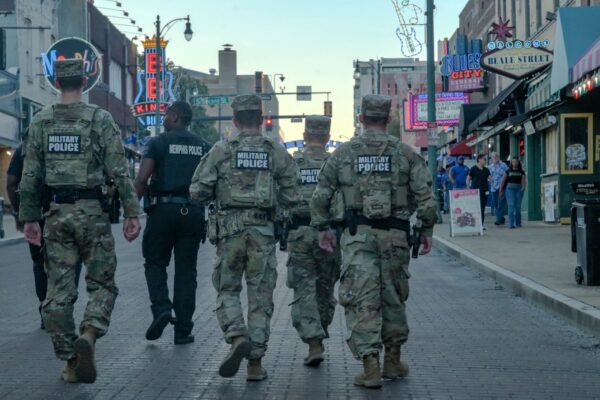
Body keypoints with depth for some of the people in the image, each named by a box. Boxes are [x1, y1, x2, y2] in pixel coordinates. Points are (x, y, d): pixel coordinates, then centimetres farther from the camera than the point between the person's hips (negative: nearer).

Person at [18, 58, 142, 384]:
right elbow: (119, 171, -8)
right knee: (101, 284, 7)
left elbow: (30, 175, 5)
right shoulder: (100, 119, -5)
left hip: (56, 213, 3)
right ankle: (88, 335, -19)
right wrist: (131, 213, -4)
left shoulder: (40, 121, 4)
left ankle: (70, 363, 10)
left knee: (59, 290, 8)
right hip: (92, 211, -3)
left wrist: (28, 218, 10)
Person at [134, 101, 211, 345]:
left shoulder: (158, 143, -1)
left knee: (155, 263, 14)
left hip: (163, 208, -3)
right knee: (186, 270, 7)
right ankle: (183, 330, 6)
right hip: (193, 212, 3)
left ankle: (161, 308, -8)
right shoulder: (203, 146, 11)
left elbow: (142, 179, -9)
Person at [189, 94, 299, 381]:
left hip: (229, 229, -1)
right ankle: (255, 362, 7)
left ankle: (237, 337, -9)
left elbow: (197, 192, -4)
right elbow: (292, 197, 2)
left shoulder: (221, 150, 0)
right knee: (260, 297, 7)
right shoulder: (276, 152, 3)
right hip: (264, 231, 1)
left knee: (227, 290, 15)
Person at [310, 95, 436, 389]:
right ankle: (393, 360, 24)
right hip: (395, 235, 1)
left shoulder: (343, 152, 3)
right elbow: (425, 195, -1)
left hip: (358, 235, -1)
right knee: (394, 298, 15)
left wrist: (322, 227, 15)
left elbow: (321, 195, 5)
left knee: (362, 300, -1)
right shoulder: (404, 153, 2)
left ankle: (370, 366, -8)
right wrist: (427, 229, 8)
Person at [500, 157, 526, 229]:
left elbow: (523, 180, 1)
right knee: (511, 205, -11)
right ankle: (511, 224, -13)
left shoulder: (521, 172, 10)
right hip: (510, 188, -2)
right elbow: (503, 181, 9)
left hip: (519, 188, 2)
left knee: (518, 206, 8)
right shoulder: (508, 171, 8)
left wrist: (523, 187, -18)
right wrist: (501, 190, 5)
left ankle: (518, 223, 22)